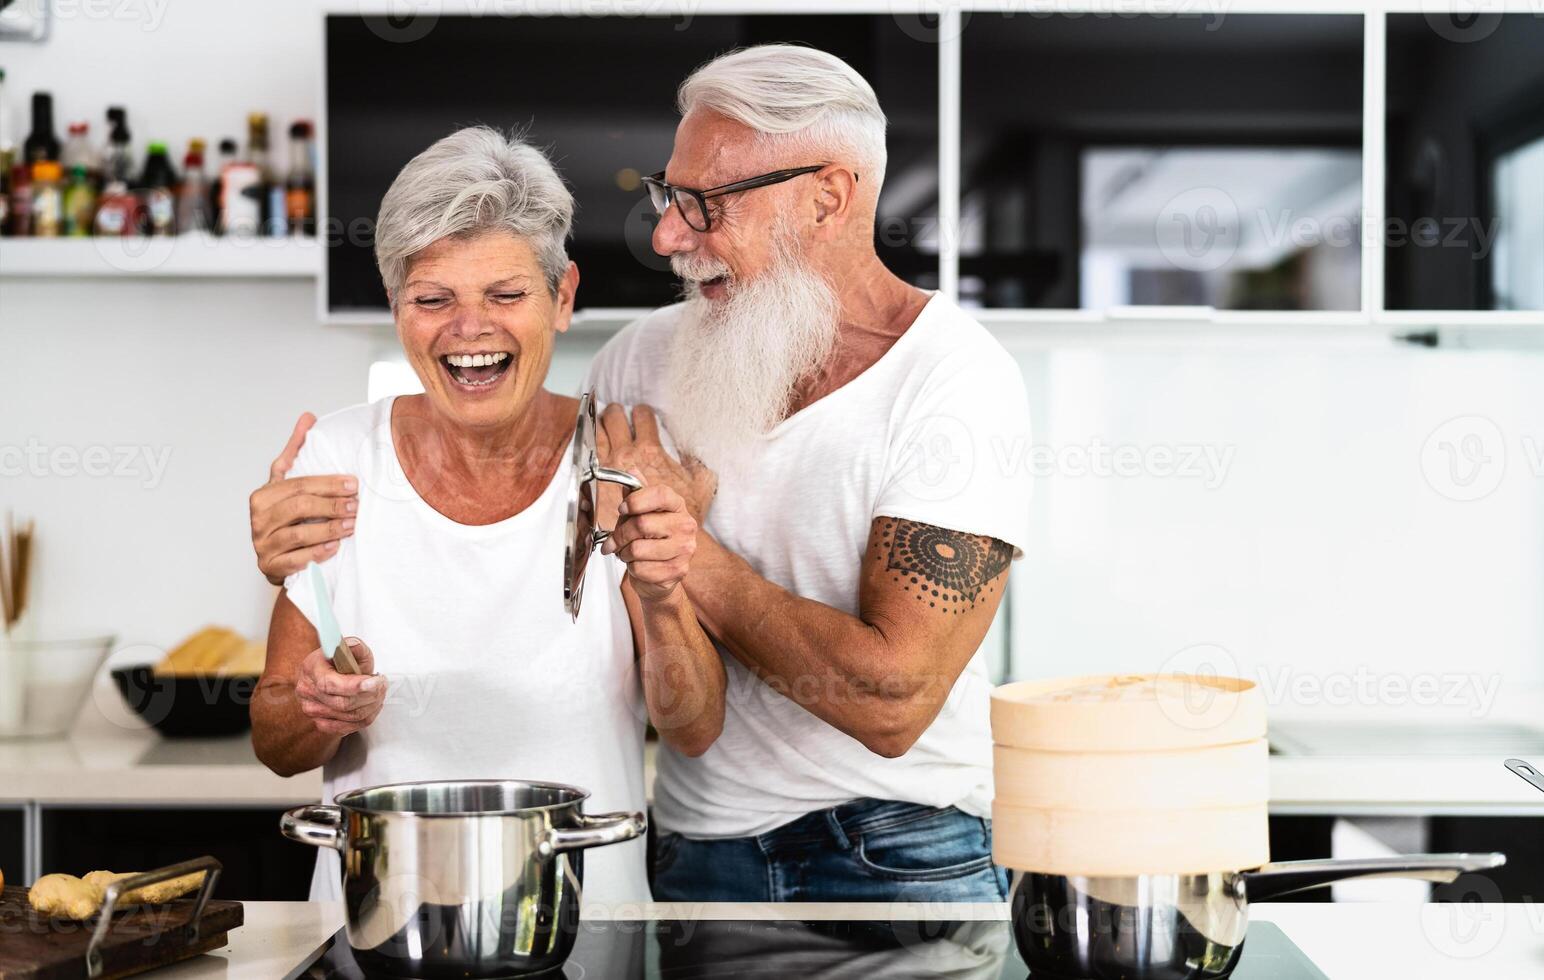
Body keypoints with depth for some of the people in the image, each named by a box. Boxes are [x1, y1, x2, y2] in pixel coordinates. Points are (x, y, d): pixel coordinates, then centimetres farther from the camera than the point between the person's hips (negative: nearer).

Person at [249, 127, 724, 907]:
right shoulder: (337, 462, -2)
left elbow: (695, 732, -5)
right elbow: (274, 743, 3)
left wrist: (661, 601, -22)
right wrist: (329, 710, -18)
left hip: (584, 904, -1)